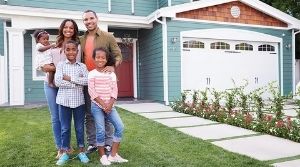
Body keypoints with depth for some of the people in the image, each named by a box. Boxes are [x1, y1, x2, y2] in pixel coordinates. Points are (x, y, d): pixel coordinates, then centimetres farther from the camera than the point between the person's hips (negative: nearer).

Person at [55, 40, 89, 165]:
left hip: (78, 101, 1)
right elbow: (58, 82, -12)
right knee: (65, 128, 9)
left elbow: (87, 81, -12)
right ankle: (65, 153, 22)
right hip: (64, 101, 0)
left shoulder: (82, 66, 3)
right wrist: (77, 82, -12)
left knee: (80, 128, 10)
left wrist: (69, 78, -14)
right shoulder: (60, 65, 1)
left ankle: (81, 151, 23)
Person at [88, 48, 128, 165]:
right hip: (97, 106, -3)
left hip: (109, 105, 3)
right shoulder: (92, 74, -2)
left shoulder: (111, 74, 6)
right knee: (101, 131, -4)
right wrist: (103, 104, -15)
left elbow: (114, 90, 1)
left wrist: (109, 105, -12)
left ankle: (113, 155, 5)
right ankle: (102, 156, 15)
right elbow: (92, 91, -10)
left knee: (120, 127, -7)